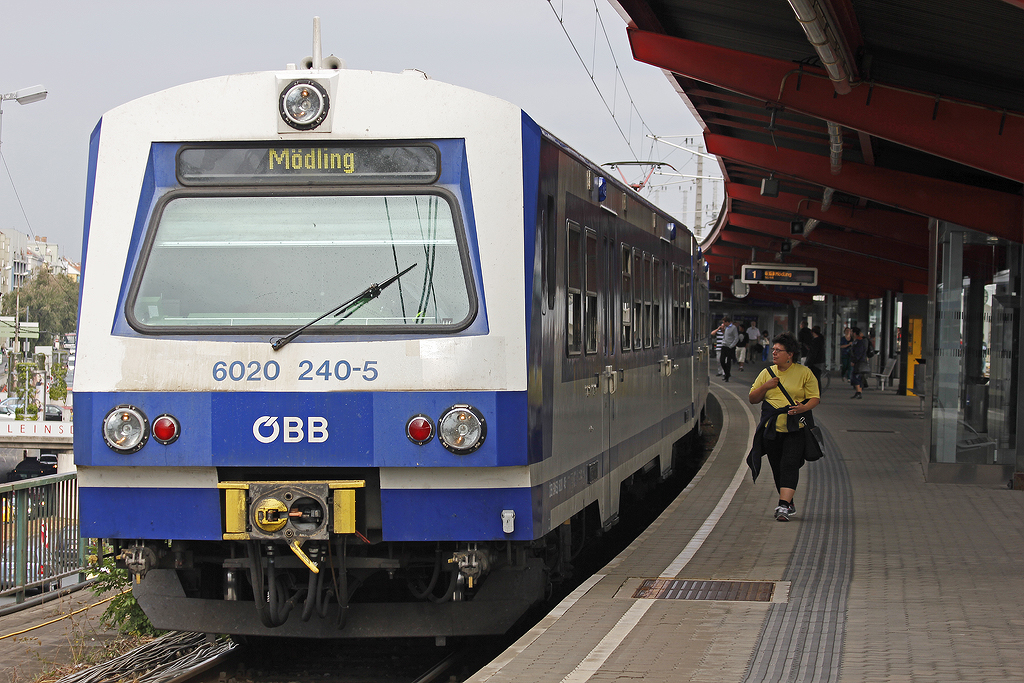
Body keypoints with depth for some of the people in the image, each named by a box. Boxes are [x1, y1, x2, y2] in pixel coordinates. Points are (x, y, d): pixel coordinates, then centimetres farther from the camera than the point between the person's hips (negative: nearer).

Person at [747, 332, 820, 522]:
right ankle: (790, 504, 25)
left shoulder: (804, 373, 2)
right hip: (771, 428, 4)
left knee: (790, 465, -16)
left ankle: (783, 506, -24)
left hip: (795, 428, -4)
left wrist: (803, 408, -19)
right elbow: (752, 399, 14)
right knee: (777, 468, 8)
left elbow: (815, 398, 2)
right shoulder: (767, 373, 12)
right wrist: (765, 387, -5)